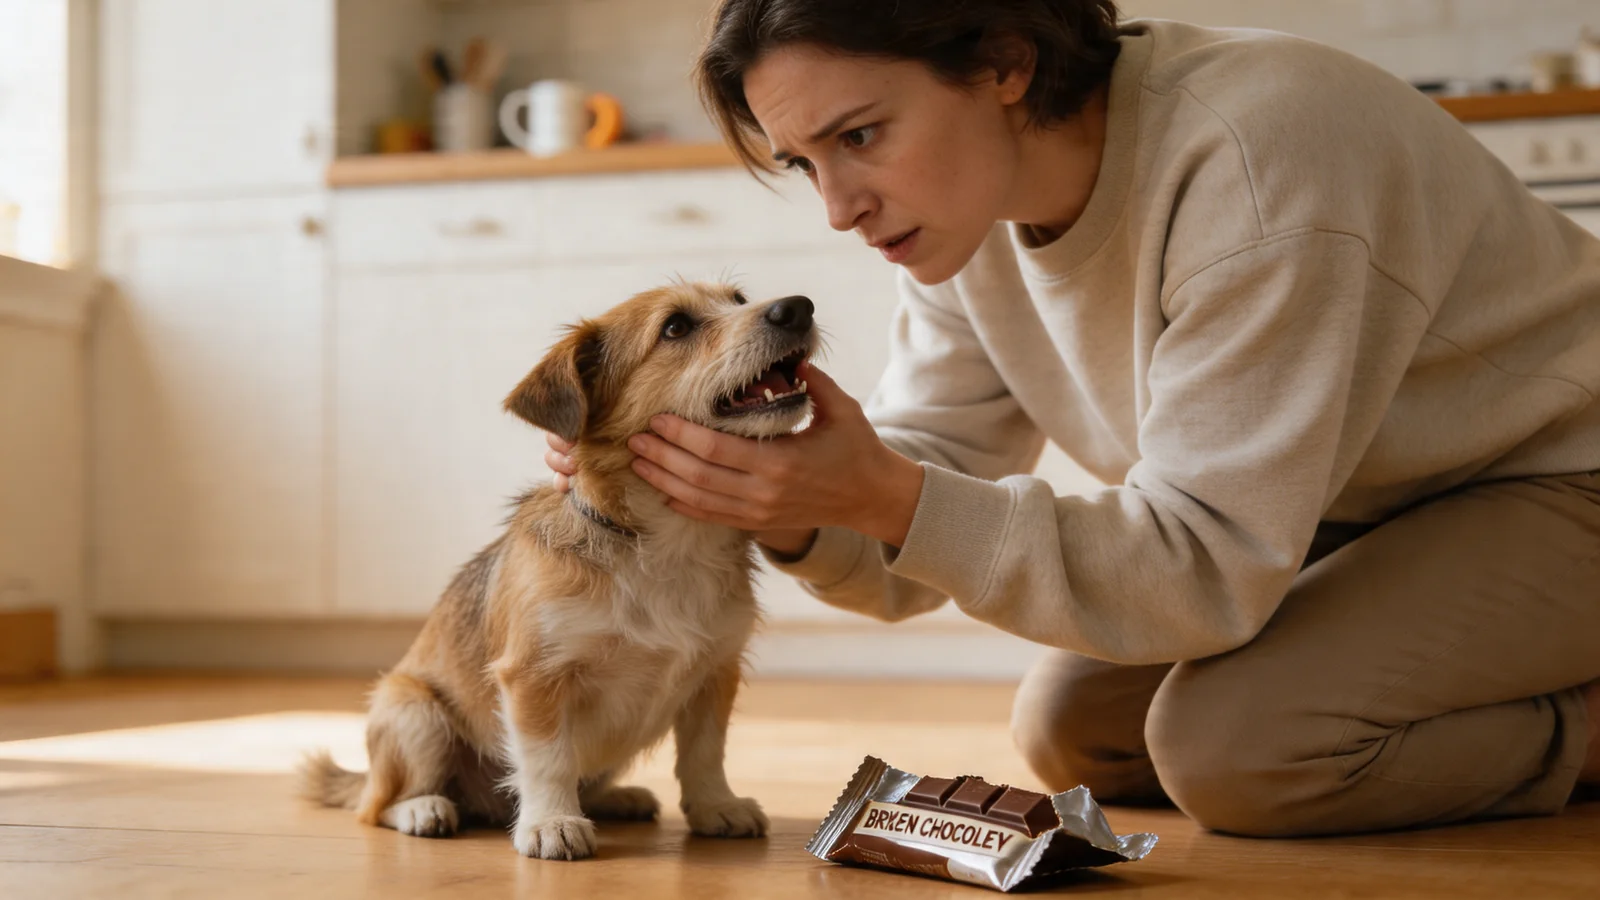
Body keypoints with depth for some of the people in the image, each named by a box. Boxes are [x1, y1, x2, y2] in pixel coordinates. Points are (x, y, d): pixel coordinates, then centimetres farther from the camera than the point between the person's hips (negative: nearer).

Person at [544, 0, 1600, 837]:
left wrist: (886, 497, -41)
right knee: (1069, 732, 2)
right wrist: (790, 510, -28)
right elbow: (926, 513, -6)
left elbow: (1209, 568, -33)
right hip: (1339, 515, 8)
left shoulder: (1250, 159, -34)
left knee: (1233, 741, -28)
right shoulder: (965, 202, -9)